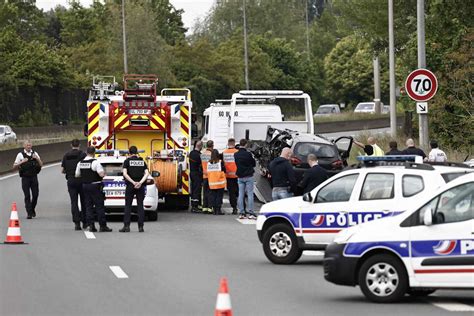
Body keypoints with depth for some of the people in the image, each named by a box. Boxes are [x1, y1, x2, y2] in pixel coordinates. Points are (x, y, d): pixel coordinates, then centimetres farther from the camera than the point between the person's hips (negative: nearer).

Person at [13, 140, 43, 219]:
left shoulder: (35, 154, 10)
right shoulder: (20, 155, 1)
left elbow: (41, 165, 10)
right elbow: (14, 166, 1)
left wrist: (37, 158, -8)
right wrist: (22, 162, -15)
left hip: (34, 177, 2)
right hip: (25, 178, -2)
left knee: (35, 194, 2)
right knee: (27, 196, -5)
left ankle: (32, 209, 26)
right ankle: (29, 213, -3)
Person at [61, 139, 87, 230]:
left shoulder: (66, 155, 3)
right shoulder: (82, 154, -7)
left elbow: (62, 170, 6)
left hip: (70, 181, 2)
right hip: (81, 181, -2)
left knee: (74, 202, 1)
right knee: (83, 202, 11)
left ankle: (77, 223, -7)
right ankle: (84, 221, 14)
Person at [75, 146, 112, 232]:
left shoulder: (80, 163, 4)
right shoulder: (95, 162, -16)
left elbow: (77, 175, 10)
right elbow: (101, 174, -21)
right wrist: (103, 173, 1)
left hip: (85, 186, 6)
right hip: (95, 186, -6)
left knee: (88, 206, 10)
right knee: (99, 206, -1)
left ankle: (90, 225, 4)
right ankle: (102, 226, -2)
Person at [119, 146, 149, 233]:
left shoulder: (127, 161, 0)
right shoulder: (142, 161, 8)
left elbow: (125, 173, -13)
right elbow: (147, 173, -3)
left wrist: (133, 182, -15)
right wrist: (140, 182, -13)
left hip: (130, 186, -2)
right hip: (140, 186, 2)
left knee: (128, 206, 3)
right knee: (140, 206, 5)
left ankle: (126, 226, -4)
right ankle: (141, 227, 1)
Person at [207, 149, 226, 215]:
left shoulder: (209, 163, 0)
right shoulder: (220, 162, -9)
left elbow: (208, 172, 8)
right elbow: (224, 171, -2)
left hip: (212, 183, 3)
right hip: (220, 183, -3)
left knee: (213, 196, 8)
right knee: (219, 196, 0)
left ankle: (214, 210, 7)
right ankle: (218, 210, -3)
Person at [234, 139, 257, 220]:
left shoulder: (236, 155, -1)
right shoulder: (248, 154, -14)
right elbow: (254, 164, -2)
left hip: (240, 177, 4)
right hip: (248, 176, -4)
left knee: (241, 195, 8)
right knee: (250, 194, -1)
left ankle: (241, 213, 7)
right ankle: (251, 213, -5)